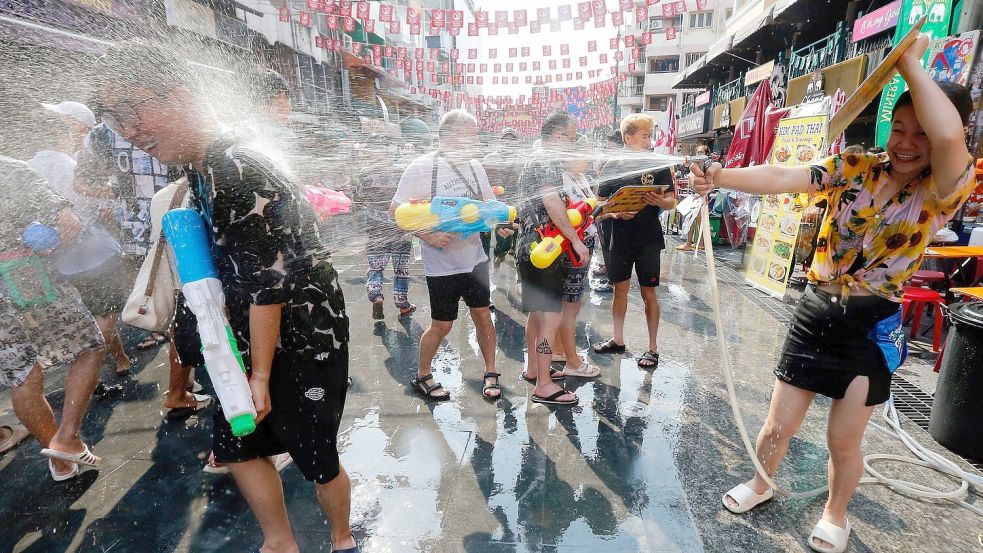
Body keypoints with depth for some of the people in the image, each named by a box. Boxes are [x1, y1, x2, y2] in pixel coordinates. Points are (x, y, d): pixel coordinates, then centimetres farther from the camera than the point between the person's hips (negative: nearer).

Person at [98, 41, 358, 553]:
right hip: (257, 339, 9)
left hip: (304, 341, -9)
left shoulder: (240, 175, -23)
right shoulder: (199, 172, 8)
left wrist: (261, 375, -15)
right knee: (236, 443, 19)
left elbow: (268, 287, -23)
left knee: (316, 458, 8)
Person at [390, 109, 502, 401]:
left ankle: (490, 373, 28)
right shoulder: (422, 167, -12)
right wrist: (427, 235, -21)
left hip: (475, 258, 5)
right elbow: (395, 211, -9)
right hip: (442, 263, -4)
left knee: (483, 316, 10)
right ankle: (422, 376, 31)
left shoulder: (475, 167, 4)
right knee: (442, 326, 6)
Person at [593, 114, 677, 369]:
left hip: (648, 239, -2)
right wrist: (615, 213, -15)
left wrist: (659, 201, -23)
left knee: (648, 293, 3)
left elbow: (671, 201, -1)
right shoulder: (611, 166, 3)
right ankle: (618, 340, 28)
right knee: (620, 289, 12)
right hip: (619, 238, 2)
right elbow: (602, 202, 5)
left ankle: (653, 347, 16)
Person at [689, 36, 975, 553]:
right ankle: (760, 483, 41)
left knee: (843, 442, 12)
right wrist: (720, 177, -34)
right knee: (778, 426, 12)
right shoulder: (854, 168, -1)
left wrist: (910, 62, -19)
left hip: (872, 325, -1)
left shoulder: (945, 190, -9)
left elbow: (949, 136, -30)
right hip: (815, 311, 2)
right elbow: (784, 177, -17)